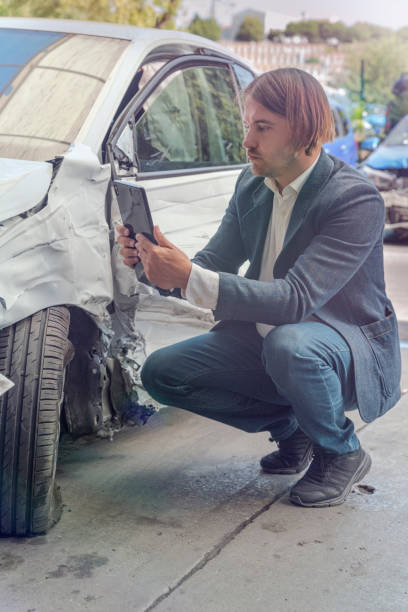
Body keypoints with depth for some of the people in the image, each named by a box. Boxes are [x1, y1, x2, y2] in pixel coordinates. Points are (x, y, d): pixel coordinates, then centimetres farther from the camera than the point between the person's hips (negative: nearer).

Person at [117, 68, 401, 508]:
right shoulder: (251, 185, 1)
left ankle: (341, 453, -8)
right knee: (161, 373, -6)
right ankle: (290, 427, 9)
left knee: (288, 343, -40)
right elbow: (214, 263, 3)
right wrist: (153, 261, -18)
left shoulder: (356, 200, -23)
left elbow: (296, 298, -33)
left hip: (353, 348, -7)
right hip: (264, 339, 7)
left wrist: (189, 278, -39)